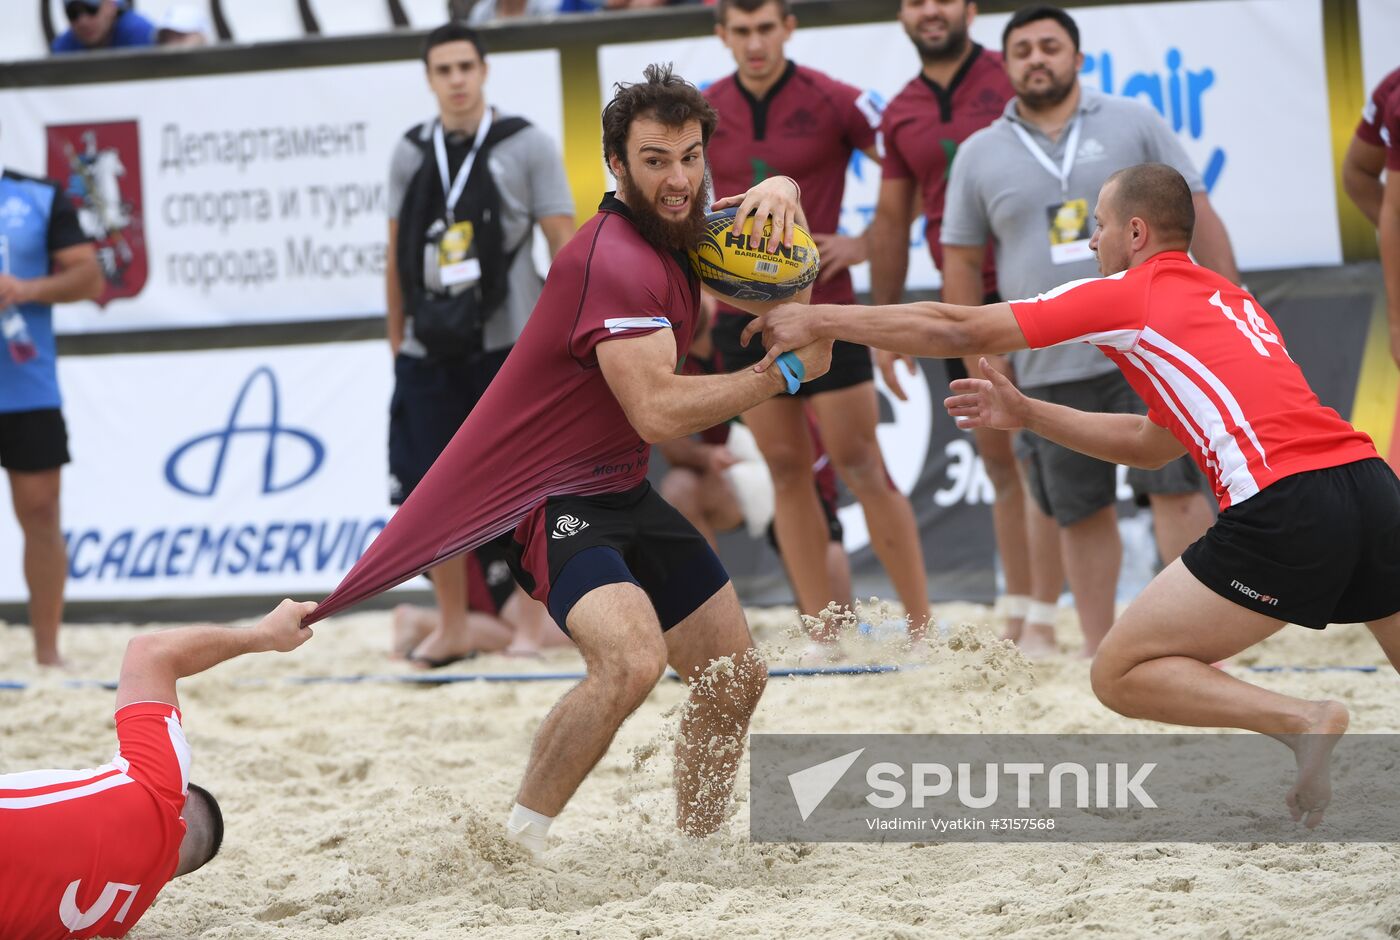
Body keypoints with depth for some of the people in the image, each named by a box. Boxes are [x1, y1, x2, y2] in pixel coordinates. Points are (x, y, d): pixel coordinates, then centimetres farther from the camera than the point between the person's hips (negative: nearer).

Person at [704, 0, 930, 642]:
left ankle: (922, 628, 0)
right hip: (744, 316, 4)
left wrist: (865, 243, -9)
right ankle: (822, 633, 10)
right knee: (786, 470, 5)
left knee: (861, 468, -5)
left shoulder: (832, 102, -7)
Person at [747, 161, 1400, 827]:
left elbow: (958, 331, 9)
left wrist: (821, 320, 18)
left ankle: (1304, 721, -13)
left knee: (1120, 673, 1)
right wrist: (1026, 415, 35)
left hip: (1286, 503, -7)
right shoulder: (1229, 300, 29)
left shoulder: (1127, 294, 6)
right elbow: (1152, 446, 36)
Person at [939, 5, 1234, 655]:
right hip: (1050, 367, 2)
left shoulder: (1133, 125, 5)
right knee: (1078, 512, 6)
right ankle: (1099, 650, 16)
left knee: (1175, 489, -8)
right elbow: (962, 260, 13)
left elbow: (1197, 217, 4)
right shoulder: (980, 156, 9)